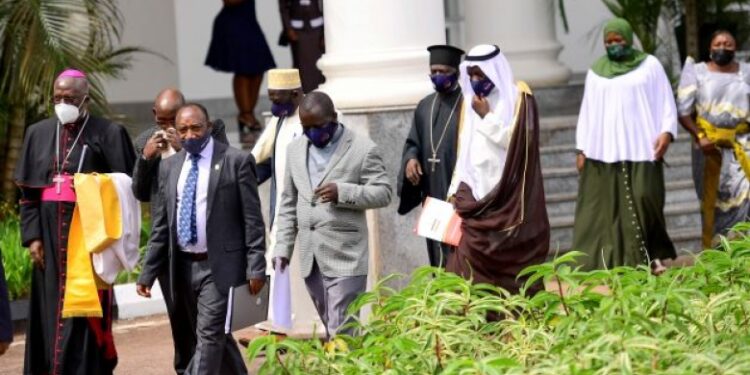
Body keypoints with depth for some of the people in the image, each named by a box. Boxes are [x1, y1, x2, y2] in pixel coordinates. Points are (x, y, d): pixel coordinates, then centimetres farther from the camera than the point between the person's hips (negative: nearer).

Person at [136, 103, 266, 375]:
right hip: (184, 267, 6)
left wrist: (256, 267, -13)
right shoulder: (169, 166, 10)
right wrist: (149, 272, 8)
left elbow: (252, 218, -7)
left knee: (209, 335, -11)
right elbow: (161, 225, 13)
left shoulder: (237, 161, -5)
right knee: (217, 335, 15)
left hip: (220, 265, -5)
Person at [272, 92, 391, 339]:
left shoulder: (363, 149, -4)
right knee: (330, 327, 11)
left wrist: (343, 192, -20)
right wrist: (283, 246, 10)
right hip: (310, 257, 6)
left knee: (341, 331, -10)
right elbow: (289, 203, 17)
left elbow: (383, 193, -6)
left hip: (345, 256, -6)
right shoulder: (296, 149, 13)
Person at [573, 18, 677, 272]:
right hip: (604, 150, 2)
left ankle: (651, 255, 1)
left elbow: (666, 101, 5)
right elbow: (588, 111, 14)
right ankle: (609, 262, -4)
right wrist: (582, 148, 9)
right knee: (608, 207, -3)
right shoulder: (596, 71, 13)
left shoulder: (650, 65, 6)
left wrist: (667, 131, -10)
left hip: (641, 148, -2)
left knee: (644, 199, -12)